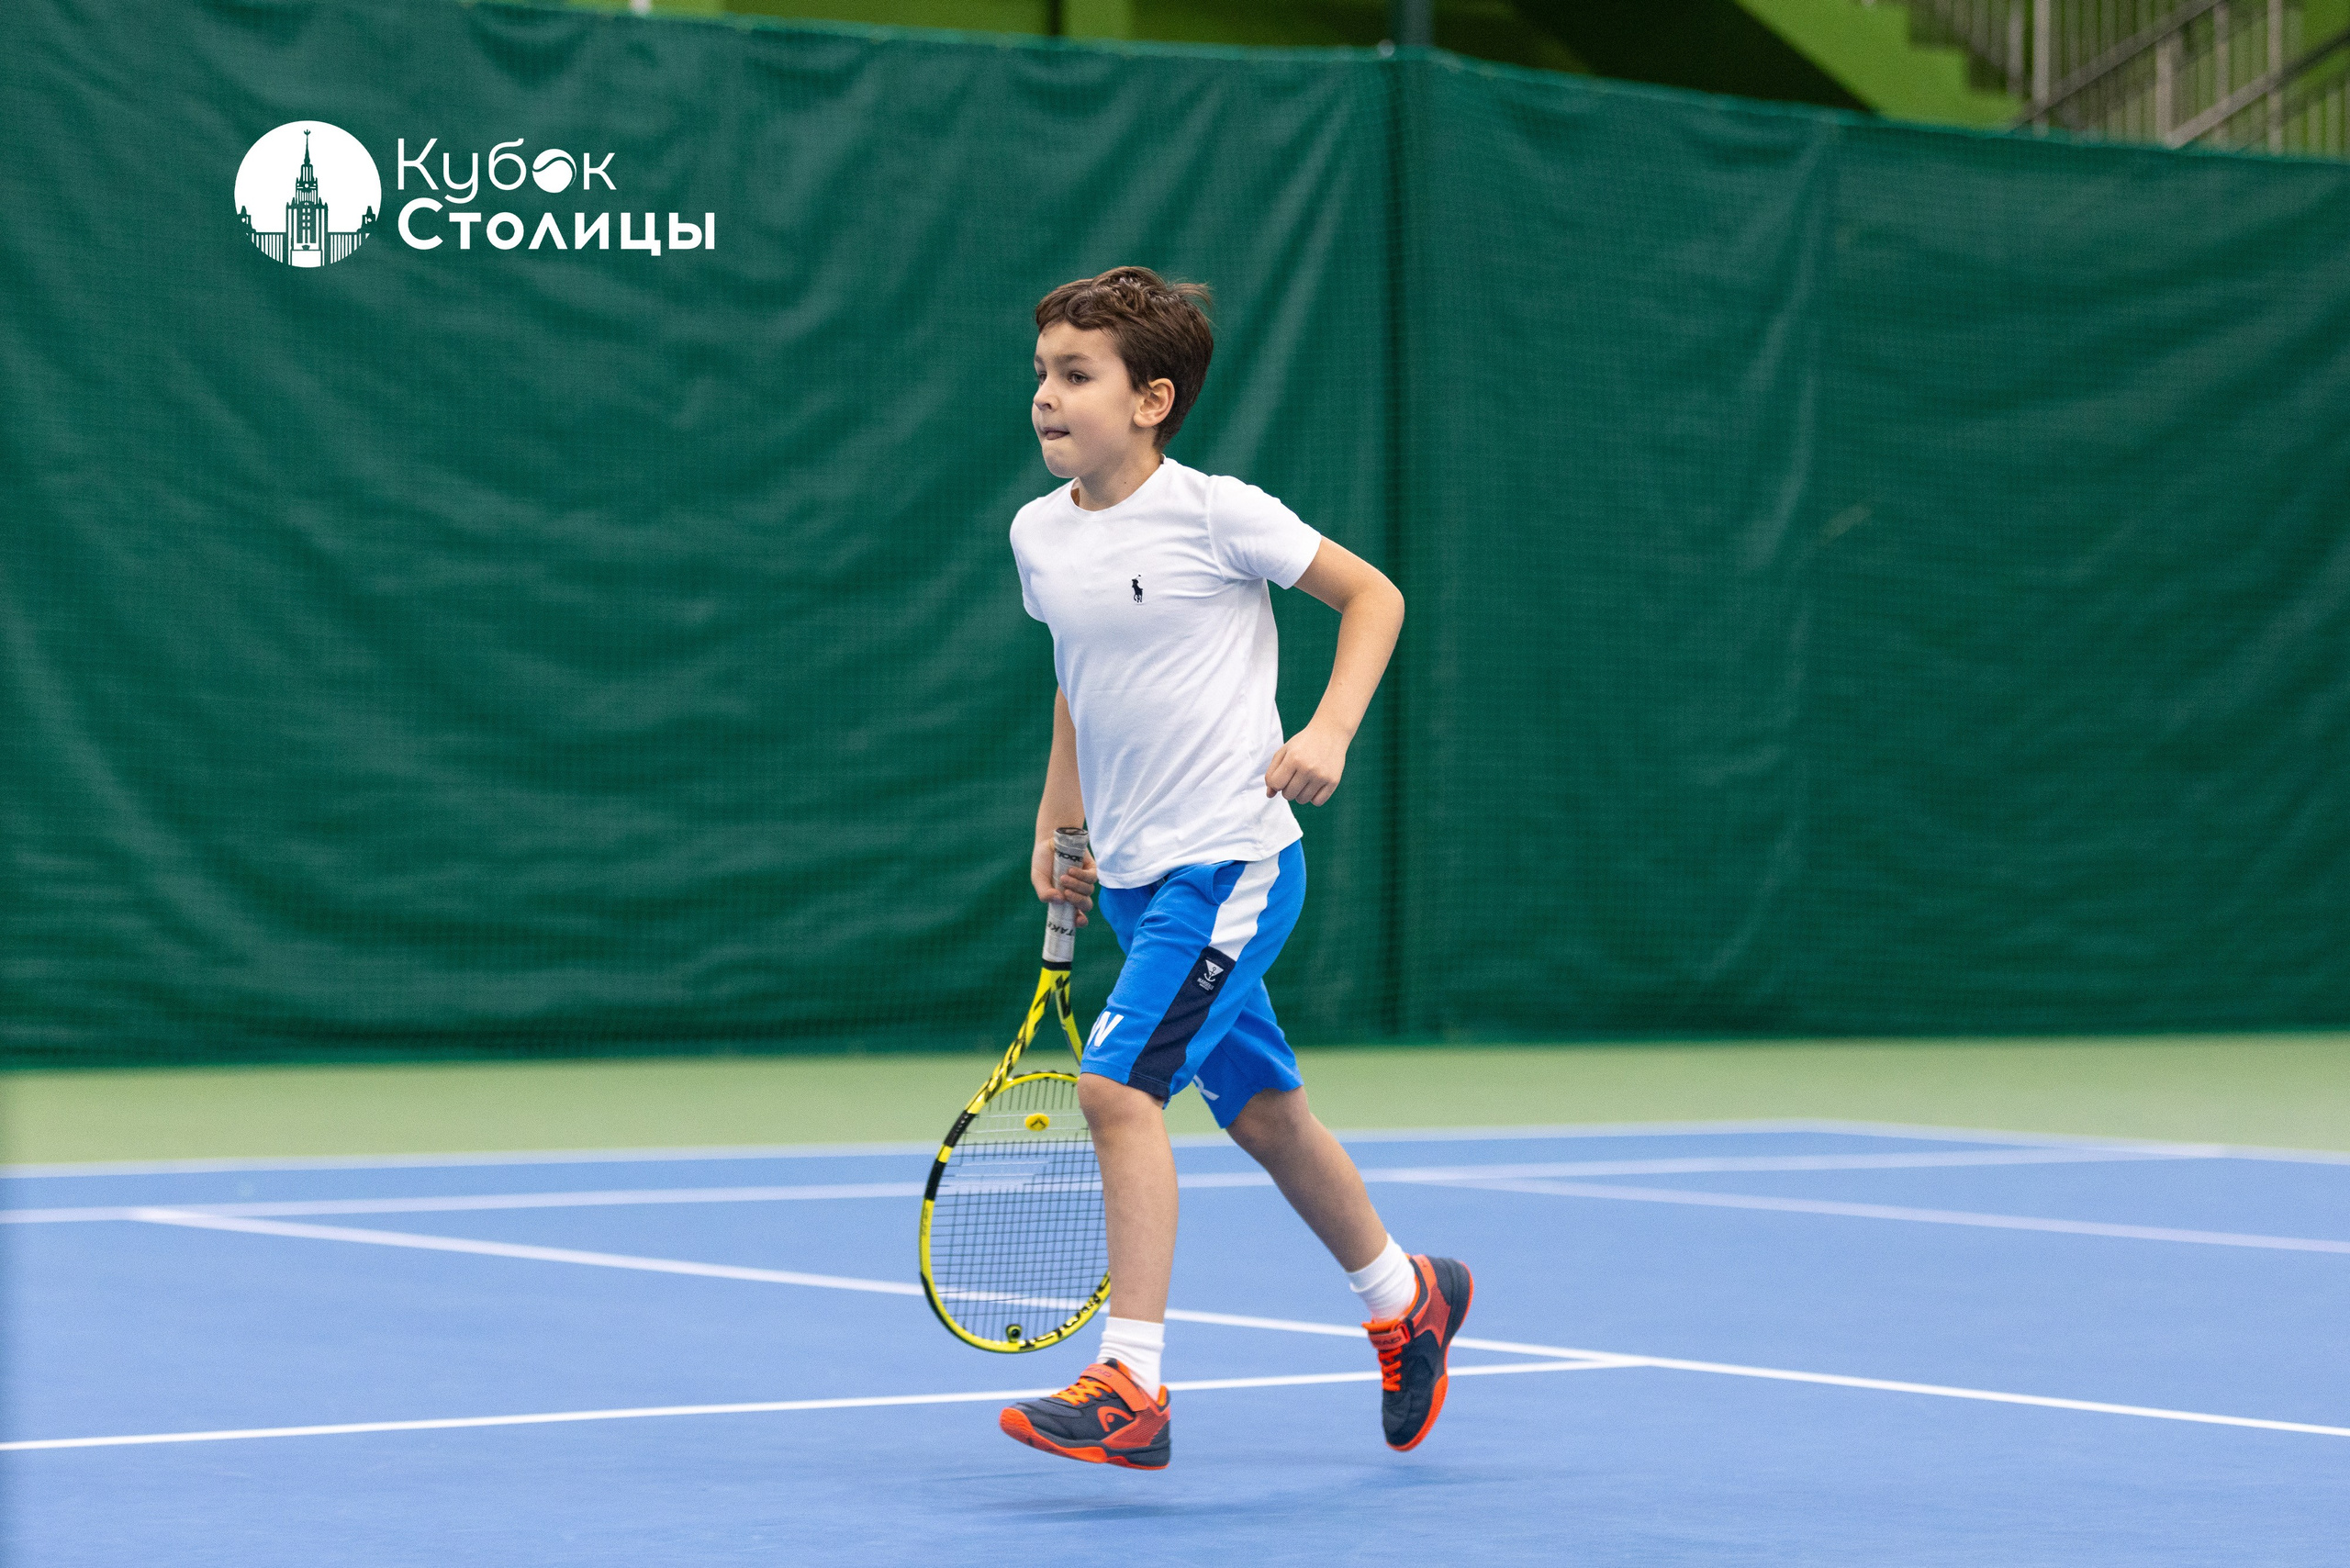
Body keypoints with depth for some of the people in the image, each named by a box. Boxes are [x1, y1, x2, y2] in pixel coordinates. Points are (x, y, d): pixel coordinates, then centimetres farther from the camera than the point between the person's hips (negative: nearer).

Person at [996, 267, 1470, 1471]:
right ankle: (1404, 1301, 38)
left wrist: (1328, 735, -14)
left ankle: (1130, 1383, -18)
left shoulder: (1214, 514, -13)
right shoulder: (1038, 535, 6)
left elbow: (1373, 593, -3)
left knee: (1118, 1084, -19)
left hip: (1227, 860, -7)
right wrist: (1055, 825, 17)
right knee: (1258, 1109, 17)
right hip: (1130, 874, 7)